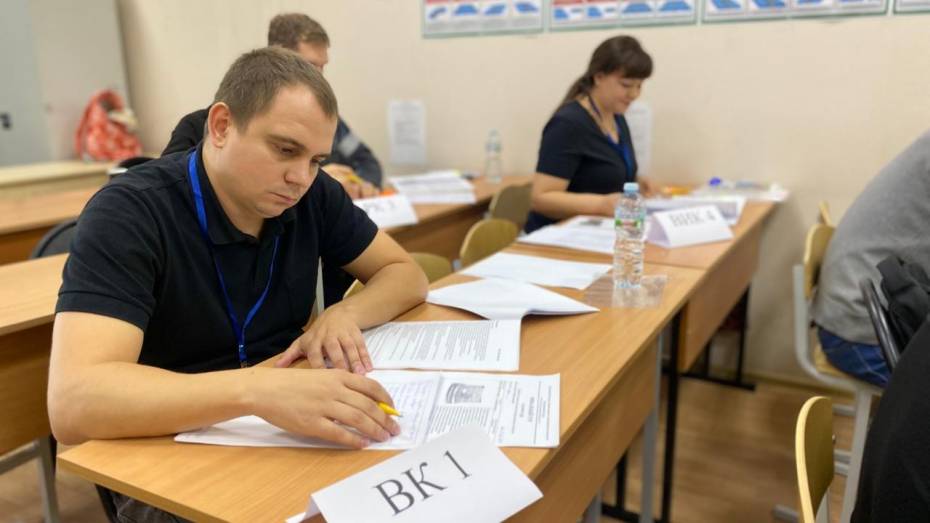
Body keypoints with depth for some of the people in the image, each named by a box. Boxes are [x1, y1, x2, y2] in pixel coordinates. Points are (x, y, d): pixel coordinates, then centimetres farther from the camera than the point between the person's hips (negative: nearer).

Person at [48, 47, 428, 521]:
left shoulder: (312, 195, -4)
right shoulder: (128, 214, -20)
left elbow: (405, 273, 5)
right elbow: (73, 402, -31)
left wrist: (346, 314, -17)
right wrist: (256, 390, -45)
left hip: (288, 429, 5)